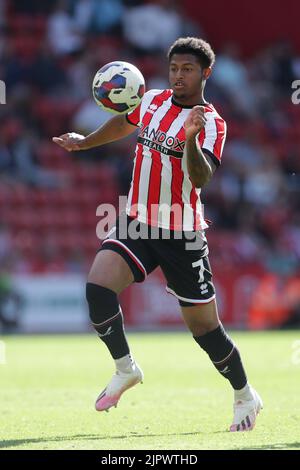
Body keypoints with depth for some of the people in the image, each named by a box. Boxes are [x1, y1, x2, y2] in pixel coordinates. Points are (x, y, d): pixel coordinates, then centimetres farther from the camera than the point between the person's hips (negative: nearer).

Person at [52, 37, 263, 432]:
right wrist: (84, 142, 38)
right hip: (137, 223, 4)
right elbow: (124, 123, 29)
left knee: (204, 326, 2)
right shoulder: (153, 101, 5)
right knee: (98, 286, -21)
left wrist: (191, 139, -44)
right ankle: (125, 369, -2)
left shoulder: (212, 124, -12)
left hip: (183, 236, -4)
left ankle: (246, 397, 24)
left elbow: (201, 179, -28)